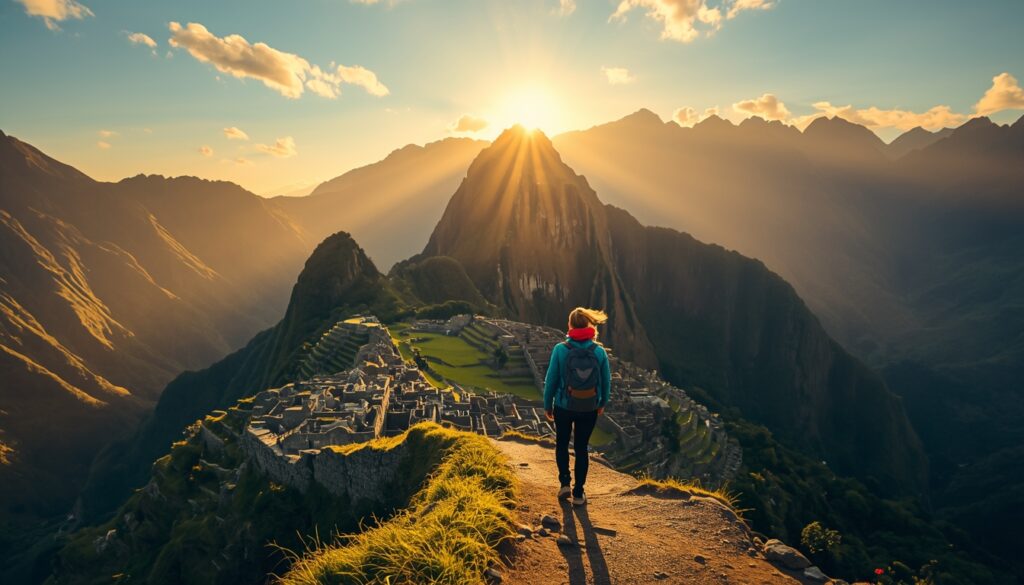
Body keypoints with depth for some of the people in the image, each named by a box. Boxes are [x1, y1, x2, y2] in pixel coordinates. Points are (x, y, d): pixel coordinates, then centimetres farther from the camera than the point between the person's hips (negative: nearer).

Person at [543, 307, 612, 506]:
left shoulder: (560, 349, -15)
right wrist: (602, 403, 19)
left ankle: (565, 483, 17)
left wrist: (547, 405, 5)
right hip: (589, 409, 1)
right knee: (581, 448, 16)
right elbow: (606, 381, 1)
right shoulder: (599, 351, -9)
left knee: (562, 443, 23)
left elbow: (551, 379, -9)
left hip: (564, 407, -1)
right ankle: (578, 494, 22)